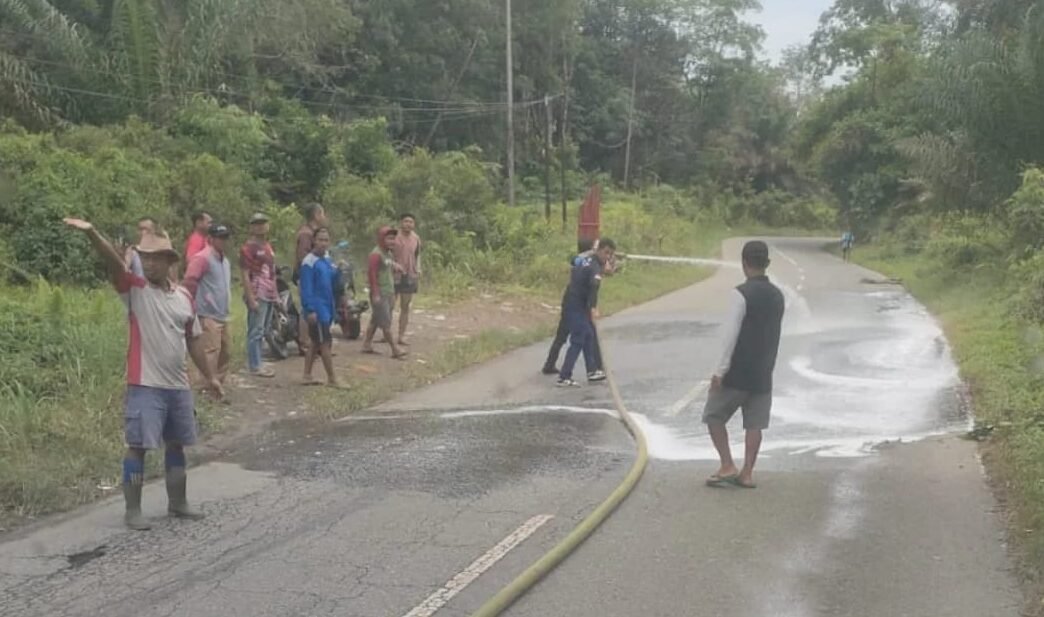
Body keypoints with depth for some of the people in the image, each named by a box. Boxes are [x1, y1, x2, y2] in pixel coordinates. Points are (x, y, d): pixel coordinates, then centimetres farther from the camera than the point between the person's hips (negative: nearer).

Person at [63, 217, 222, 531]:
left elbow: (193, 339, 15)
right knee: (138, 446, -2)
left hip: (178, 386, 5)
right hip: (144, 386, -5)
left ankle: (177, 503, 27)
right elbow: (114, 262, -23)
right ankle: (132, 510, 9)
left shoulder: (184, 297, 7)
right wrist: (91, 233, -41)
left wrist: (209, 376, 18)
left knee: (176, 444, 14)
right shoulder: (135, 288, -4)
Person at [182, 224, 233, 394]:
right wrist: (192, 303, -15)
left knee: (226, 351, 12)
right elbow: (189, 283, -17)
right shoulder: (202, 258, -11)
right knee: (212, 351, -11)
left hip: (223, 316, 9)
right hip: (208, 315, -9)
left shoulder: (224, 260, 18)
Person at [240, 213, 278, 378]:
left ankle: (258, 363, 20)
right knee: (256, 331, -7)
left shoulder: (268, 246, 18)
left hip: (270, 295, 9)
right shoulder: (248, 248, -8)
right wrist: (251, 298, -20)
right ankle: (255, 366, -4)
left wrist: (276, 294, 19)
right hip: (257, 295, -9)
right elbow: (245, 275, -14)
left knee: (263, 331, 13)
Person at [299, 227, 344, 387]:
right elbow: (306, 288, -16)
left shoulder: (327, 261, 11)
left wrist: (337, 272, -4)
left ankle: (307, 375, 21)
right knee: (326, 343, -6)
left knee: (316, 343, 13)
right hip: (317, 309, -8)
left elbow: (333, 284, 15)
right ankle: (332, 379, 0)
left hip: (327, 307, 8)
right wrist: (310, 310, -21)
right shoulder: (309, 262, -13)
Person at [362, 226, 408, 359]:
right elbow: (371, 274, -18)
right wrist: (375, 293, -20)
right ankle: (395, 349, -3)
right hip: (380, 294, -9)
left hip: (388, 293, 9)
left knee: (375, 320, 14)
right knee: (386, 323, -4)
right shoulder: (376, 254, -15)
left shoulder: (390, 254, 13)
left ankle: (367, 345, 23)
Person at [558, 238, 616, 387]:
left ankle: (592, 371, 28)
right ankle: (564, 378, -13)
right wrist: (593, 308, -50)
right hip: (576, 307, -10)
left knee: (588, 336, 19)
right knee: (578, 341, -11)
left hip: (576, 305, 10)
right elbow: (594, 286, -38)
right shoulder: (595, 267, -19)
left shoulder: (587, 262, 11)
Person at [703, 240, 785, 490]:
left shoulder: (742, 293, -16)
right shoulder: (777, 295, 8)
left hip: (737, 371, -6)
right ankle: (747, 473, 11)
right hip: (763, 373, 7)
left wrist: (720, 371, -14)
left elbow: (731, 335, -18)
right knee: (755, 424, 8)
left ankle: (728, 467, 3)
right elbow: (775, 336, 15)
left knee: (714, 416, 7)